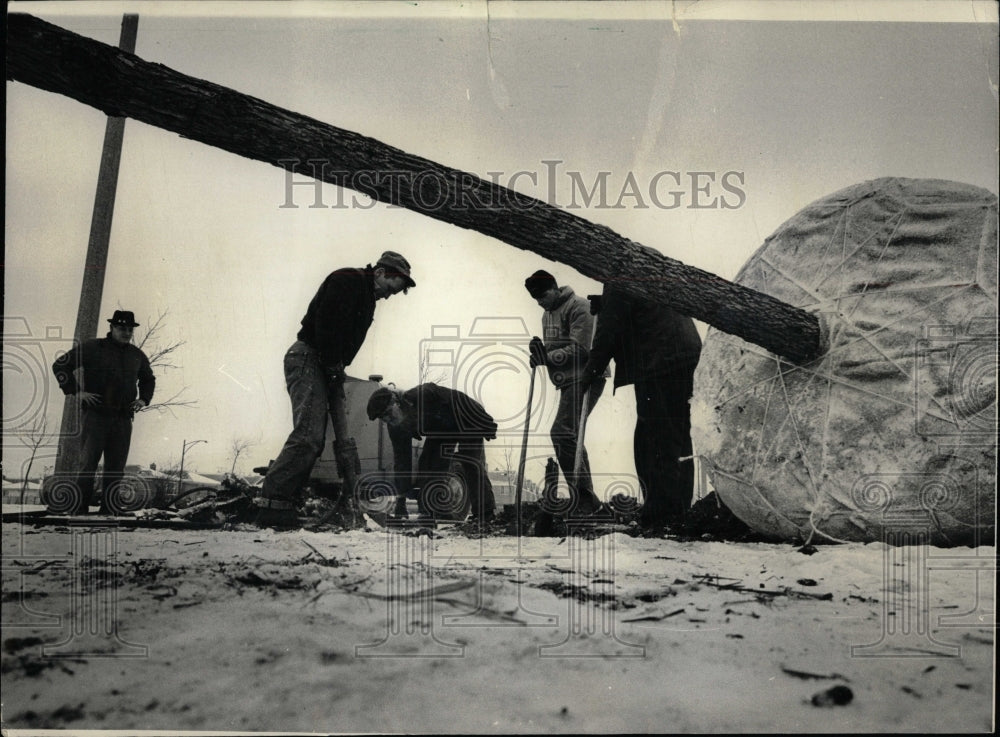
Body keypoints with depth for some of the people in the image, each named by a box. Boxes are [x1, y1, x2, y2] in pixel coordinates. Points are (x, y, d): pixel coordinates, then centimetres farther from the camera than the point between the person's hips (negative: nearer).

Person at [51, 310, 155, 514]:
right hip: (95, 415, -5)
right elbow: (60, 365, 1)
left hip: (123, 419, 5)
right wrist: (77, 391, -7)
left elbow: (148, 380, 34)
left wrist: (143, 399, 16)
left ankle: (108, 512, 8)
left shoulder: (137, 356, 16)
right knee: (88, 464, -7)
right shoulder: (91, 348, 1)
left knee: (116, 467, 3)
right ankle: (78, 511, -3)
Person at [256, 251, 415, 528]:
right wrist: (334, 368, -19)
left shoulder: (367, 297, 23)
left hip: (322, 367, 11)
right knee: (308, 435, -20)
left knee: (313, 439, 5)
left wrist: (338, 371, 6)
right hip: (308, 358, -11)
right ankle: (273, 503, -25)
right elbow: (327, 324, -19)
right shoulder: (346, 281, -7)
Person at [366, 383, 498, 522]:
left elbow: (459, 400, -31)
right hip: (440, 433, 6)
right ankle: (427, 513, -2)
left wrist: (487, 425, -25)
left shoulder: (423, 395, -38)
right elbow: (401, 461, -9)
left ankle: (486, 515, -12)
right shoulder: (395, 428, -16)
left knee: (471, 465, -16)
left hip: (467, 423, -6)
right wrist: (400, 497, -12)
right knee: (425, 465, -8)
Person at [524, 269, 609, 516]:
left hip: (586, 378, -10)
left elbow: (581, 350, -20)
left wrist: (548, 357, -21)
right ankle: (586, 499, 18)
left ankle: (583, 496, -15)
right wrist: (542, 353, -4)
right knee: (568, 436, 10)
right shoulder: (547, 315, 18)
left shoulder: (579, 308, -11)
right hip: (568, 381, 10)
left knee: (562, 433, -19)